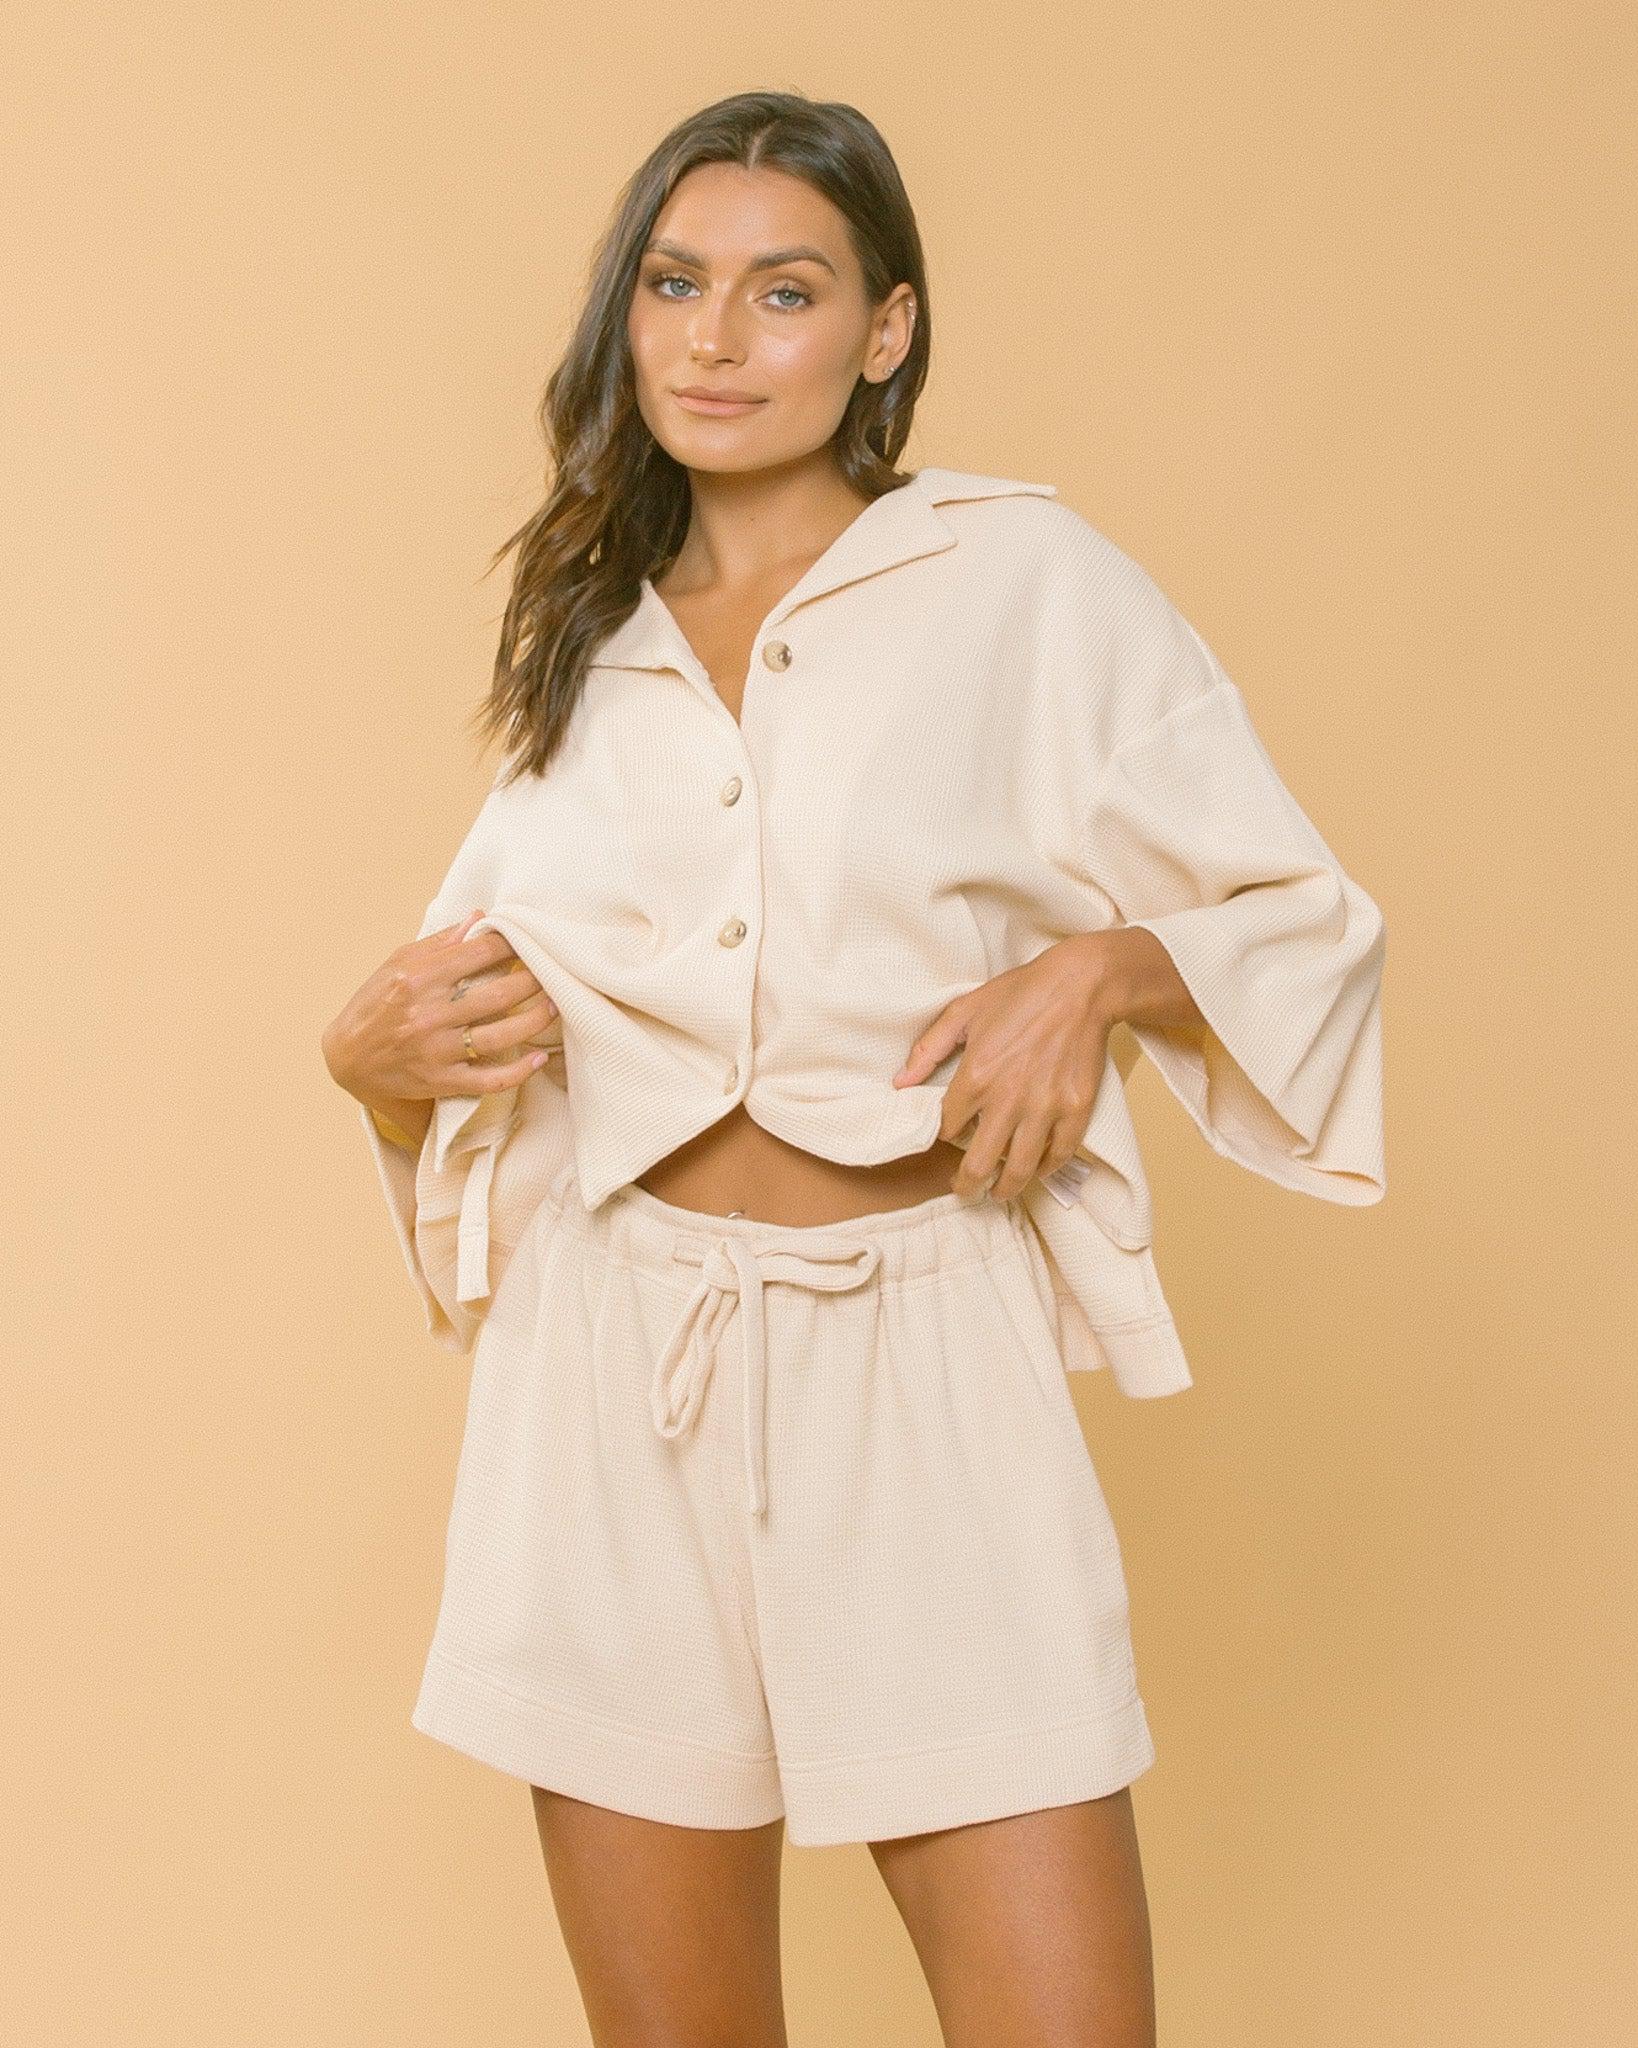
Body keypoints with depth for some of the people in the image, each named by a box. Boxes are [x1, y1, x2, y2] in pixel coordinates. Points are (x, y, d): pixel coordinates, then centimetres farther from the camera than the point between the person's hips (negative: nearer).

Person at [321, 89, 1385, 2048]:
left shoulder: (1028, 579, 1)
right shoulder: (588, 649, 14)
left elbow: (1306, 926, 5)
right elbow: (470, 1021, 22)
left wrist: (1106, 967, -14)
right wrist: (374, 1054, 0)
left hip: (923, 1367, -3)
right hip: (617, 1373, 4)